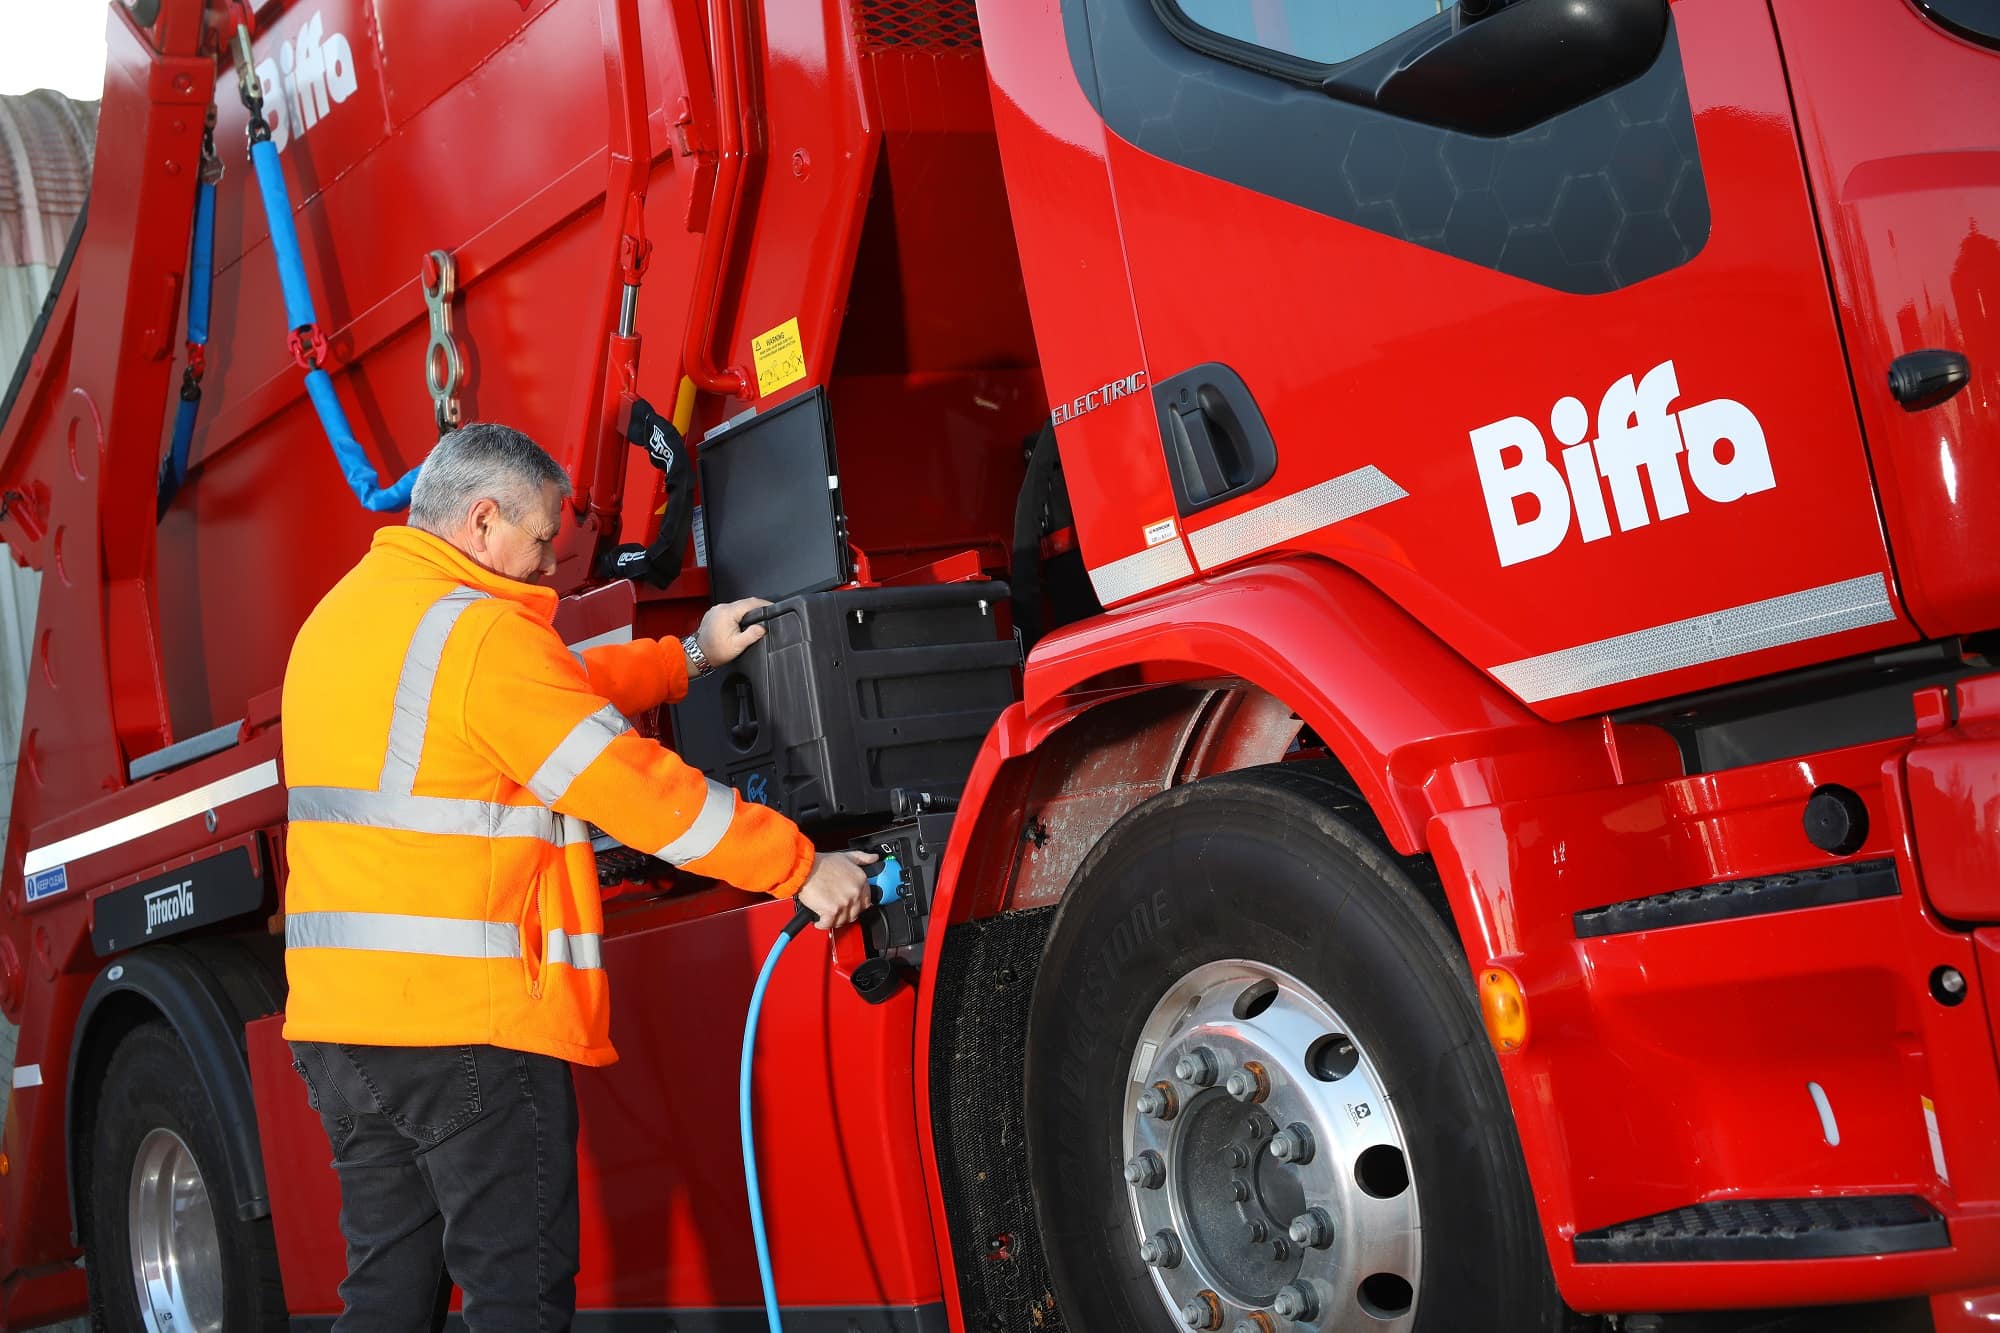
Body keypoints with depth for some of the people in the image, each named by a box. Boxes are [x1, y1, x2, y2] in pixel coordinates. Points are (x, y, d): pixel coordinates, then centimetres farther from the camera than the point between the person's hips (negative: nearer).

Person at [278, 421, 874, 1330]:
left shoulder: (340, 617, 16)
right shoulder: (480, 633, -14)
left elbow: (555, 691, 24)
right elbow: (639, 788, -14)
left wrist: (690, 657, 25)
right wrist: (803, 869, -6)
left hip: (336, 1019, 9)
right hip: (470, 1024, -9)